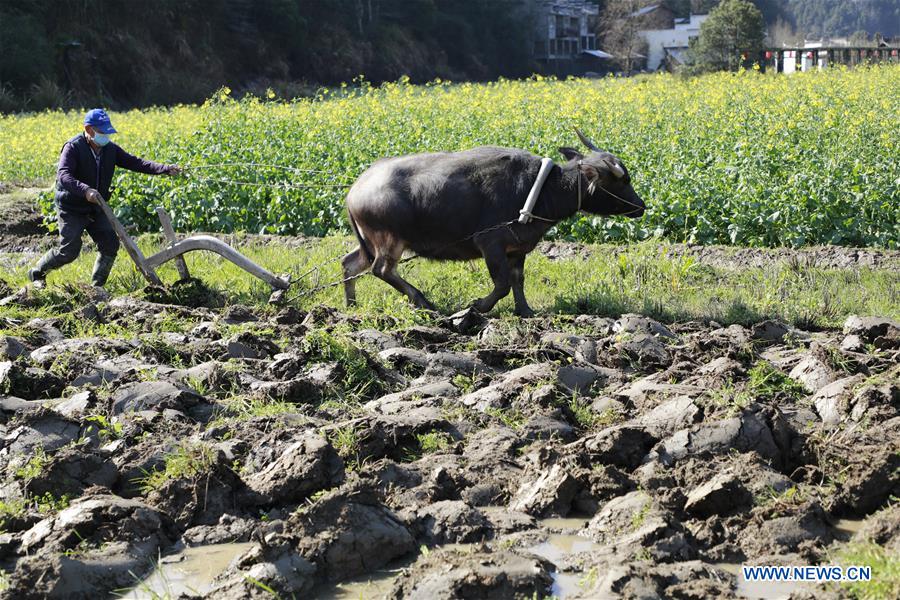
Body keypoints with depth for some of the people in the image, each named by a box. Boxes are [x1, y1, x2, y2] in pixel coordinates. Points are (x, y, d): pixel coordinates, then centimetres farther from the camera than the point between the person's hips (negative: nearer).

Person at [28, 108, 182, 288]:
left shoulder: (109, 149, 0)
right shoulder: (73, 148, -18)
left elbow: (134, 162, -2)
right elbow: (63, 175, -31)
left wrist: (165, 169, -14)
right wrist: (85, 190, -49)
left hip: (95, 209, 6)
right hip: (72, 210, -6)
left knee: (110, 245, -3)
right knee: (69, 250, -9)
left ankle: (97, 286, 12)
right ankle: (37, 273, 15)